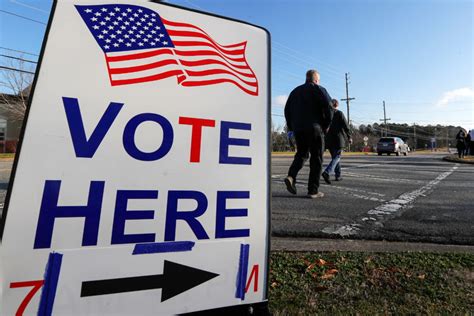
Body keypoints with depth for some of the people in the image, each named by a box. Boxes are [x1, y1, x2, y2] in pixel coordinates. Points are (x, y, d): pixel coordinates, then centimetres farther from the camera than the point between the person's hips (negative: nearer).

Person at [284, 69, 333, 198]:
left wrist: (291, 127, 16)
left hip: (298, 129, 5)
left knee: (301, 154, 16)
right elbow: (328, 107, -10)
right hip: (314, 128, -5)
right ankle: (313, 190, 2)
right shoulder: (319, 90, 3)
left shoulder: (295, 91, 19)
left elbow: (287, 109, 16)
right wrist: (326, 125, 0)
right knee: (316, 159, 1)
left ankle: (291, 177, -8)